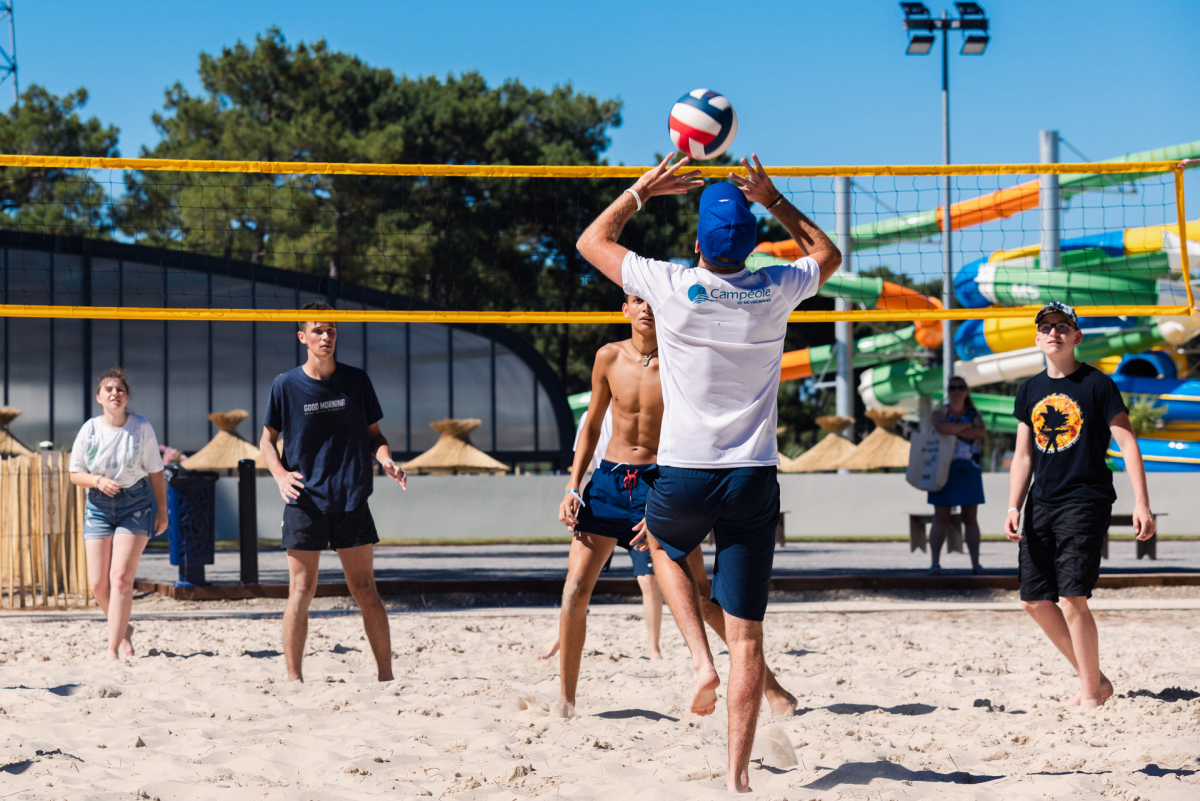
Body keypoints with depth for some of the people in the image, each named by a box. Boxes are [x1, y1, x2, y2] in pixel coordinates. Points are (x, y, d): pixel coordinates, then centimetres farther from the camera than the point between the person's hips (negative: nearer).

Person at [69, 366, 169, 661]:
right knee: (97, 583, -1)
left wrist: (162, 510, 3)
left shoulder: (142, 428, -8)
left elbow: (155, 471, 1)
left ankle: (112, 648, -11)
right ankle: (124, 629, 27)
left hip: (135, 504, -2)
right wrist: (98, 481, -19)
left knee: (121, 577, -14)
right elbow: (75, 474, 1)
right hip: (98, 506, 2)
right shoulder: (89, 430, -5)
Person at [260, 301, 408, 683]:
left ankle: (386, 675, 9)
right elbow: (267, 439, 9)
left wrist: (387, 461, -6)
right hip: (305, 500, -1)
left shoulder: (356, 380, 6)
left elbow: (373, 433, 14)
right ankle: (293, 678, 3)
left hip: (351, 499, 1)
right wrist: (280, 474, -9)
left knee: (364, 589, 3)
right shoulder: (286, 385, 1)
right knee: (301, 590, -3)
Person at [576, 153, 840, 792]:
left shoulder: (672, 286, -9)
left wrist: (643, 189, 16)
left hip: (683, 475, -1)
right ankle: (737, 772, 0)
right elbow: (826, 253, 23)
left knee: (663, 547, 34)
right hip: (754, 477, 1)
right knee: (747, 637, 4)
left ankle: (701, 660, 13)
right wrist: (773, 200, 19)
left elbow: (591, 241, 9)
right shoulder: (776, 291, -2)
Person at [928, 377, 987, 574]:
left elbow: (982, 432, -11)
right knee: (941, 517, -4)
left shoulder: (974, 414, 9)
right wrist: (967, 426, -10)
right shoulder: (941, 412, 4)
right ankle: (935, 562, -4)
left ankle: (975, 563, 1)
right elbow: (942, 427, -20)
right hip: (944, 468, -2)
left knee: (971, 518, 1)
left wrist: (955, 431, -13)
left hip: (969, 470, 2)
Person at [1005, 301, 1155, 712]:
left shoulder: (1097, 384, -4)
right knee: (1035, 600, 4)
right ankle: (1094, 678, 19)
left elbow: (1127, 443, -6)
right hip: (1041, 505, 6)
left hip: (1085, 503, -6)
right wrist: (1014, 507, 6)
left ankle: (1090, 695, -2)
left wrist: (1141, 504, -14)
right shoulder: (1030, 390, 12)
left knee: (1072, 599, -14)